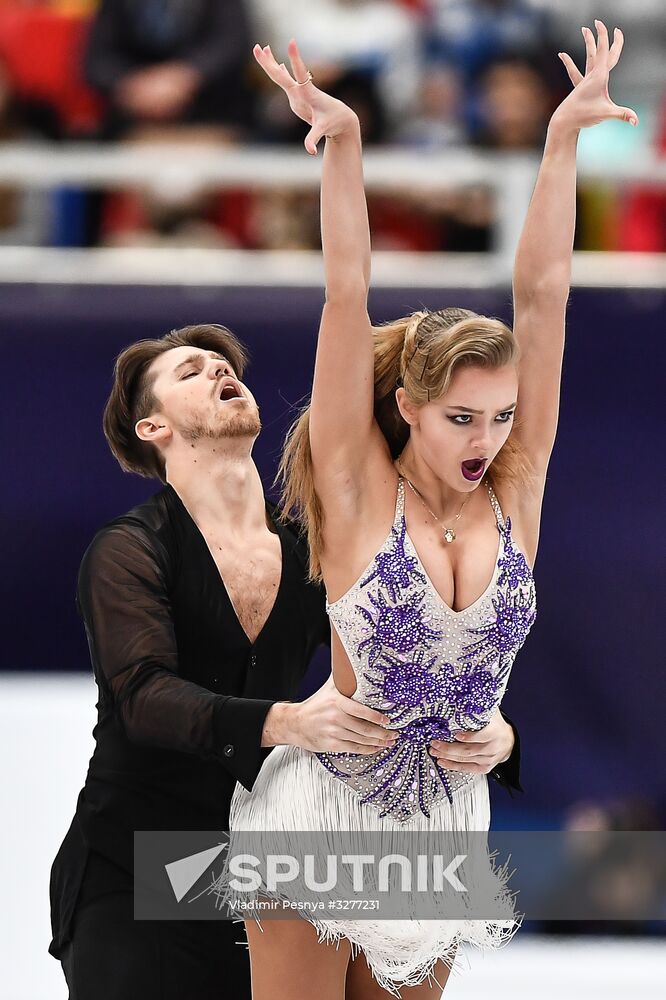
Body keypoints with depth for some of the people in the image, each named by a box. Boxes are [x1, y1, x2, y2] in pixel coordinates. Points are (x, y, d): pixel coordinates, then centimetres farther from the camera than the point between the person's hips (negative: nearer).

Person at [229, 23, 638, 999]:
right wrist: (341, 143, -26)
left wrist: (564, 136, -11)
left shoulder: (513, 493, -3)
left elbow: (541, 296, -8)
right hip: (322, 816, -4)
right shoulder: (360, 494, -11)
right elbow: (348, 298, -19)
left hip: (447, 816, 4)